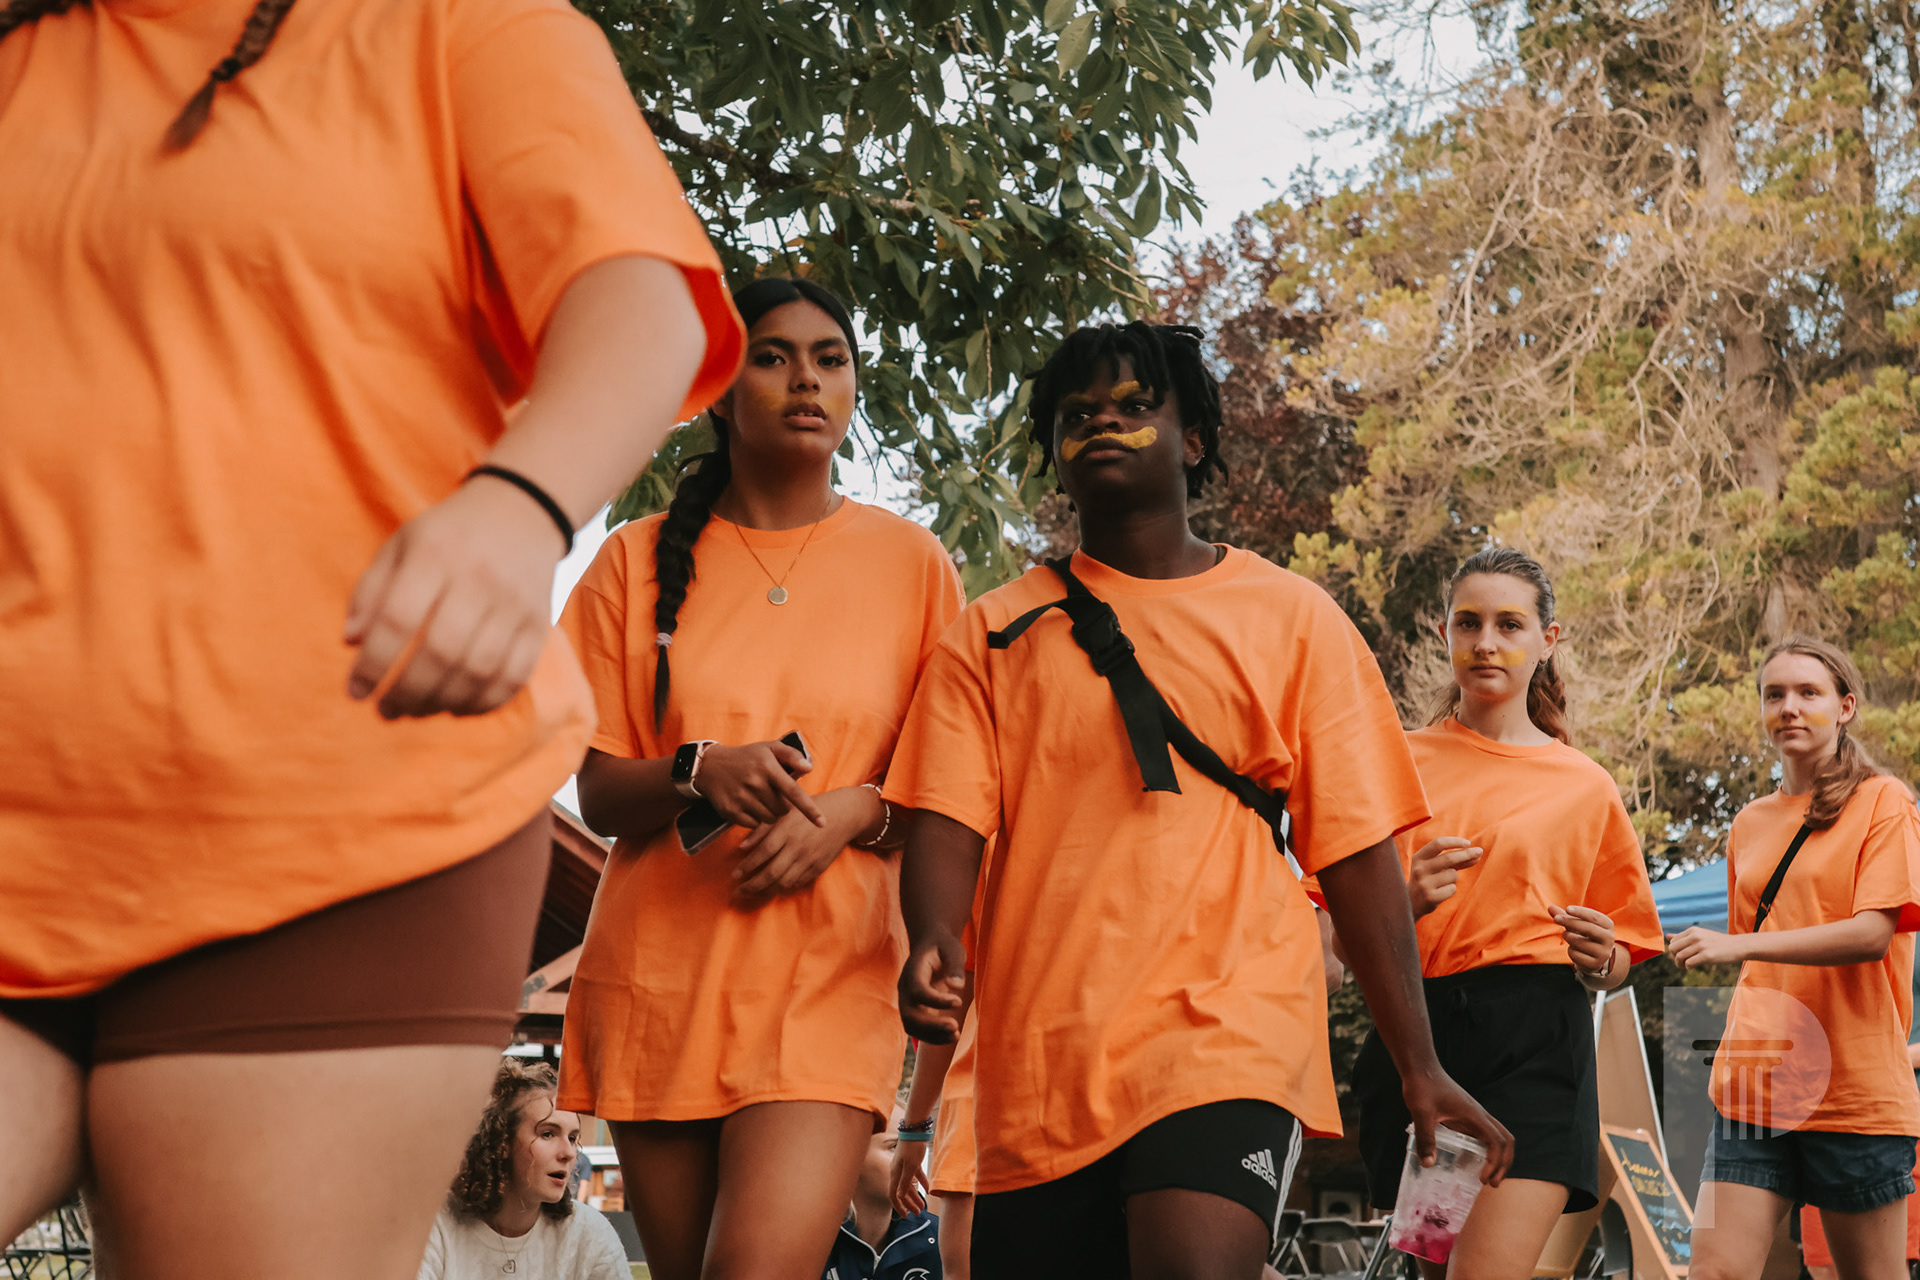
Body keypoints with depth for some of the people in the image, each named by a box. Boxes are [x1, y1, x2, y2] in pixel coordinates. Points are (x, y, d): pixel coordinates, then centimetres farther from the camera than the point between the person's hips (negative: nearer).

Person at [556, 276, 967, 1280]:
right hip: (657, 971, 2)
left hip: (827, 971, -2)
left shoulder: (911, 563, 7)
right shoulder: (640, 562, 9)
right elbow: (598, 792, 5)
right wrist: (699, 772, -16)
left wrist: (853, 813, -12)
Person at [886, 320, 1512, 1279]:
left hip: (1229, 1029, -2)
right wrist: (933, 943, -19)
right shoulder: (993, 633, 14)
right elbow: (946, 819, 3)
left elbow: (1355, 849, 9)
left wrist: (1418, 1067, 5)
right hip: (1039, 1054, 2)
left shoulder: (1290, 616, 12)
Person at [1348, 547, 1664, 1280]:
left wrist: (1599, 960, -6)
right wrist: (1408, 903, -12)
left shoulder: (1585, 786, 11)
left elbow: (1618, 965, 17)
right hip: (1416, 1037, 2)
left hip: (1536, 1046, -2)